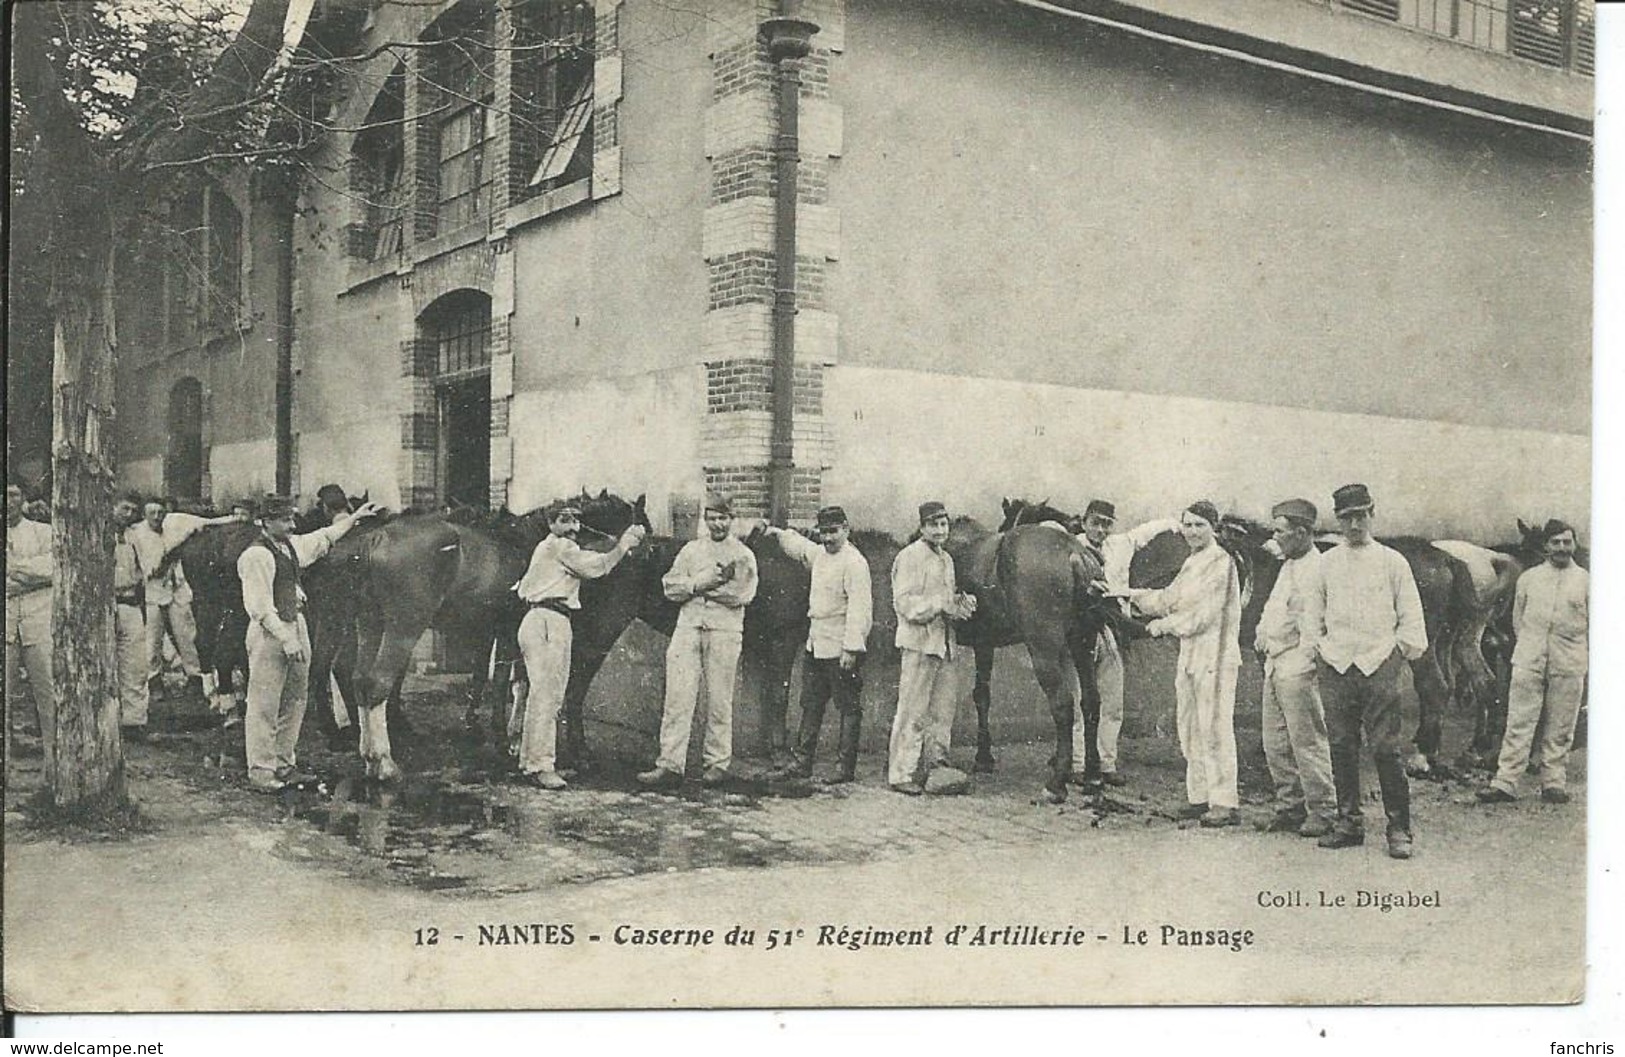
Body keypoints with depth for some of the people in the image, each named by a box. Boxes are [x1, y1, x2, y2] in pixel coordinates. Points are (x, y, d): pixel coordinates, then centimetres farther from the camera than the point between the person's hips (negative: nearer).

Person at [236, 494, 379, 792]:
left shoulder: (292, 545, 11)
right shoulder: (256, 555, -15)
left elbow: (324, 538, 30)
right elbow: (260, 607, -19)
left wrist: (355, 517, 32)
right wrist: (286, 639, -20)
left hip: (296, 628, 9)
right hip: (269, 633, -9)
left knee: (294, 702, 13)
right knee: (264, 706, -4)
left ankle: (283, 765, 21)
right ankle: (260, 771, 2)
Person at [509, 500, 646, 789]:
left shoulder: (543, 548, 26)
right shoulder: (560, 547, -5)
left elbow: (522, 590, 27)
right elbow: (596, 566, -15)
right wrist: (624, 544, -8)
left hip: (537, 621, 11)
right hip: (549, 623, -11)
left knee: (541, 694, 12)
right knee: (546, 694, -13)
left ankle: (528, 763, 15)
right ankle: (540, 766, -16)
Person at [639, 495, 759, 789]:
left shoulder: (743, 556, 8)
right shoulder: (691, 550, 17)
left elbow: (742, 594, -8)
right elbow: (670, 586, 7)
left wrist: (695, 587, -7)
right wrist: (704, 581, -9)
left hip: (724, 630, -2)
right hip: (689, 625, 2)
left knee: (719, 698, 1)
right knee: (678, 695, -6)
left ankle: (718, 763, 9)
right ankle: (670, 763, -8)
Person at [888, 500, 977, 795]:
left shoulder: (946, 559, 18)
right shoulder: (909, 557, -8)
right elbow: (904, 603, -16)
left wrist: (963, 603, 4)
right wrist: (940, 605, -23)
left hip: (945, 641, 8)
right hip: (919, 640, -8)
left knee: (943, 712, 12)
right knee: (913, 712, -6)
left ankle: (937, 768, 21)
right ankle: (901, 774, -1)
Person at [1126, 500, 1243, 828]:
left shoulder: (1219, 561, -12)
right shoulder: (1192, 564, 16)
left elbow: (1205, 613, -17)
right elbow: (1170, 598, 23)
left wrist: (1165, 625, -10)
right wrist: (1130, 595, 18)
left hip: (1214, 656, -9)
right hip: (1189, 654, 9)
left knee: (1214, 728, -9)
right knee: (1189, 728, 12)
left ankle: (1225, 803, -5)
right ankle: (1200, 797, 20)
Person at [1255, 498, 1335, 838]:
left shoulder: (1314, 569, -14)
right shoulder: (1289, 565, 18)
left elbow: (1312, 626, -19)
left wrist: (1301, 664, -19)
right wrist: (1262, 638, 10)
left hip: (1298, 668, -10)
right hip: (1275, 665, 10)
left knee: (1308, 742, -3)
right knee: (1275, 744, 11)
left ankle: (1322, 812, 5)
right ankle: (1290, 807, 20)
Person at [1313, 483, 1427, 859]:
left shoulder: (1392, 561, 6)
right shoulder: (1325, 563, 12)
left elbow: (1410, 616, 9)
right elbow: (1314, 613, 19)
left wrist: (1401, 650, 1)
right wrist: (1318, 648, 9)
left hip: (1379, 664, -2)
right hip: (1335, 665, 3)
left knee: (1386, 747, -7)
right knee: (1341, 747, 4)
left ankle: (1399, 829, -2)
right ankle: (1348, 822, 12)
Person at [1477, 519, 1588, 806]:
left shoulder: (1585, 581, 7)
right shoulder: (1528, 578, 10)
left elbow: (1596, 624, 9)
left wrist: (1589, 658, 5)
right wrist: (1531, 645, 10)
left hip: (1569, 664, 0)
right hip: (1529, 660, 0)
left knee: (1560, 728, 3)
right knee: (1519, 721, -3)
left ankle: (1554, 782, 13)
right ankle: (1505, 781, -4)